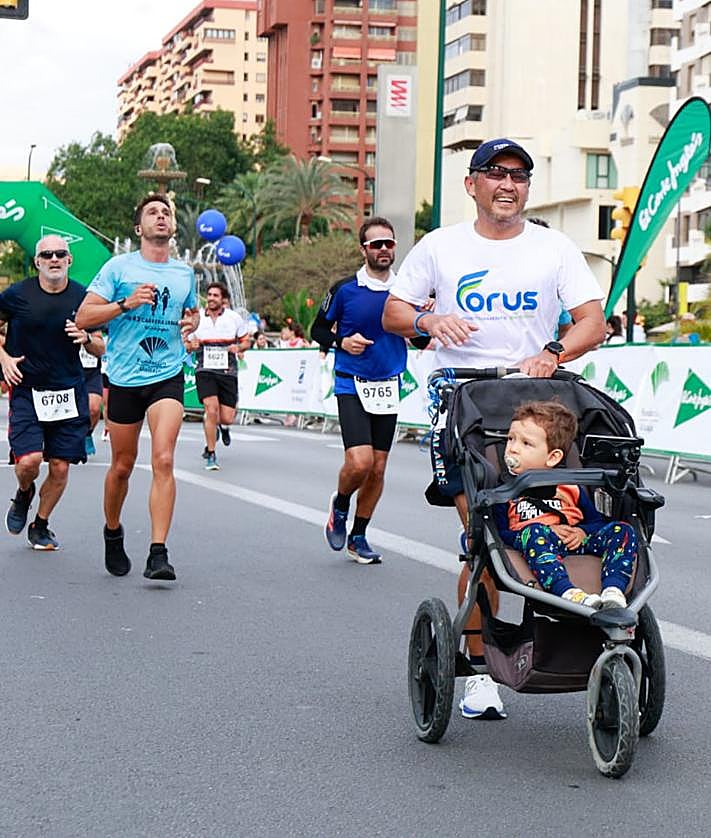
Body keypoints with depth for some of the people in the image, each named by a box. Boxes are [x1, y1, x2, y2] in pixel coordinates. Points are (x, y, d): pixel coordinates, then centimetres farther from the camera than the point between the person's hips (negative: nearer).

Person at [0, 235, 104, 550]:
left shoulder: (82, 297, 1)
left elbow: (100, 350, 9)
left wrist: (86, 338, -13)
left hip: (69, 391, 2)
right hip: (26, 390, -2)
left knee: (60, 467, 2)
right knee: (29, 459, -16)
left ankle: (41, 526, 24)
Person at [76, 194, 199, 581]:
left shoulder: (185, 273, 11)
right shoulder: (118, 267, 0)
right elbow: (83, 317, -4)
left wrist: (191, 321, 6)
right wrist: (126, 303, -17)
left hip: (168, 377, 1)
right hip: (124, 378, -1)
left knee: (163, 459, -16)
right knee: (122, 466, 9)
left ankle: (158, 553, -18)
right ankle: (113, 531, 35)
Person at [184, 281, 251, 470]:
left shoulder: (234, 318, 1)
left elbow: (246, 341, 10)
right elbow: (186, 345, 12)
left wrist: (238, 348, -12)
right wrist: (192, 345, -12)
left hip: (227, 372, 1)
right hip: (205, 371, -1)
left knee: (227, 418, -2)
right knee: (211, 409, -19)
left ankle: (222, 426, 39)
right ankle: (211, 454, -5)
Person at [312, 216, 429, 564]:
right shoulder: (344, 289, -4)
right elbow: (318, 329, 6)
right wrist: (342, 342, -13)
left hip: (388, 387, 4)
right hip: (352, 386, -4)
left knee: (378, 468, 6)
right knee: (360, 462, -17)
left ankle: (358, 536, 21)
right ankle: (340, 505, 14)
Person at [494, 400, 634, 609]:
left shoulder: (570, 487, 24)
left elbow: (597, 521, 24)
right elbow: (499, 534, 2)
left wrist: (582, 532, -2)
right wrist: (549, 532, -9)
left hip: (573, 543, 4)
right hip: (535, 545, -4)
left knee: (622, 531, -14)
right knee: (534, 532, -37)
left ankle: (613, 590, -40)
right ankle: (567, 592, -59)